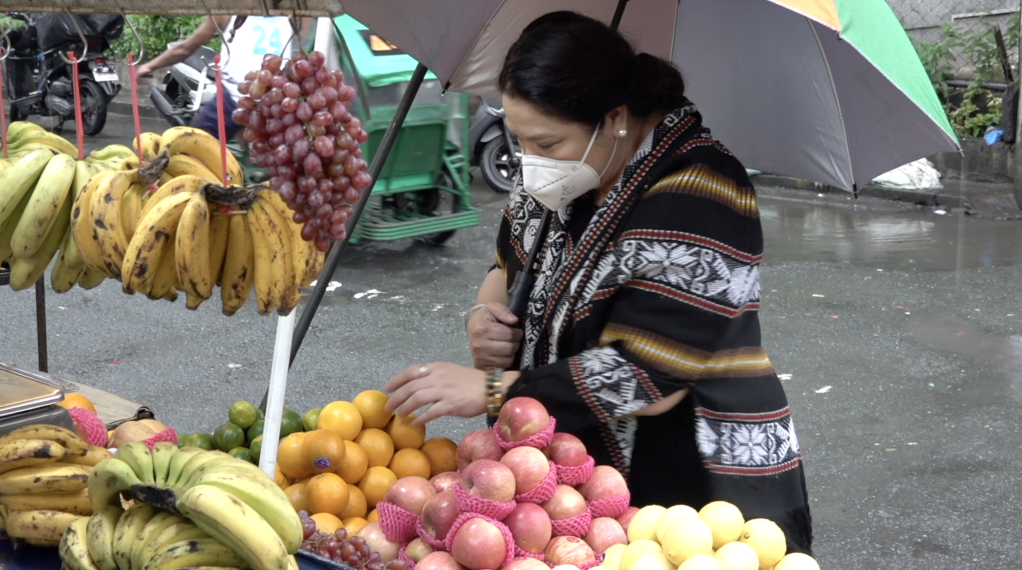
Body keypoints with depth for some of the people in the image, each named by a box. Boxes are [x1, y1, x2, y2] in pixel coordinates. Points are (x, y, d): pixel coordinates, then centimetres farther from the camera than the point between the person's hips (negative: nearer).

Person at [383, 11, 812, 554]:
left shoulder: (697, 205, -24)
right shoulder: (567, 171, -1)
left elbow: (646, 380, -26)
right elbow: (510, 269, 16)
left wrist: (491, 389, -25)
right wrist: (486, 315, -6)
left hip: (694, 492, -7)